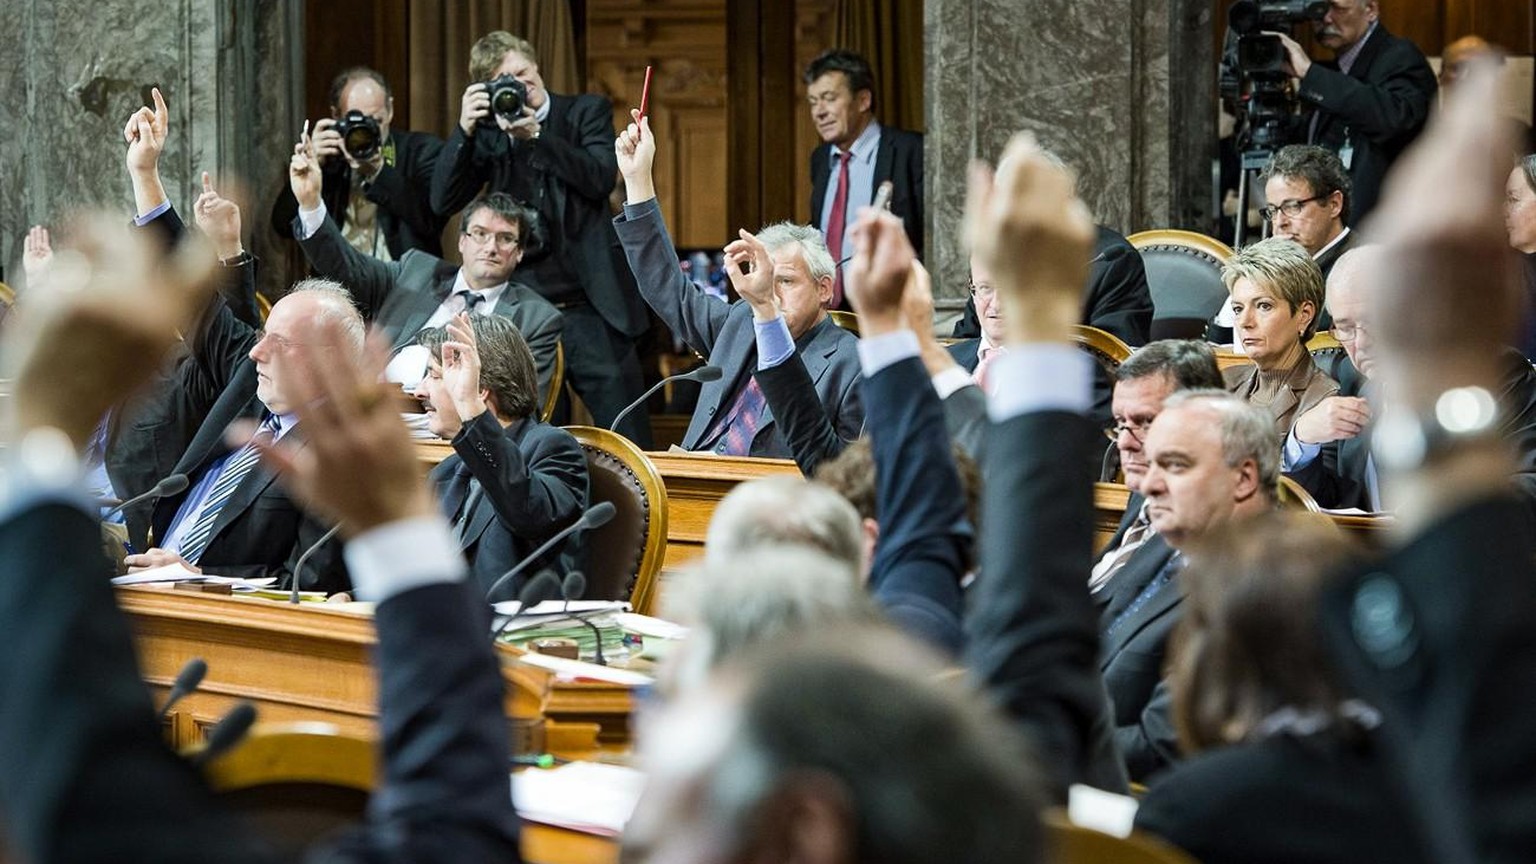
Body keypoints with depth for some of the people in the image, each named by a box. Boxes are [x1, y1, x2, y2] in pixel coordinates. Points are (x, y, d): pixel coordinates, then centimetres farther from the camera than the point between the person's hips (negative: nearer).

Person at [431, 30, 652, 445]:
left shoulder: (586, 112, 5)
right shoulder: (488, 133, 9)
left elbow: (601, 179, -11)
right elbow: (443, 201, -1)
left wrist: (535, 134, -17)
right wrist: (464, 130, -12)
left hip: (590, 310, -2)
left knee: (629, 443, -3)